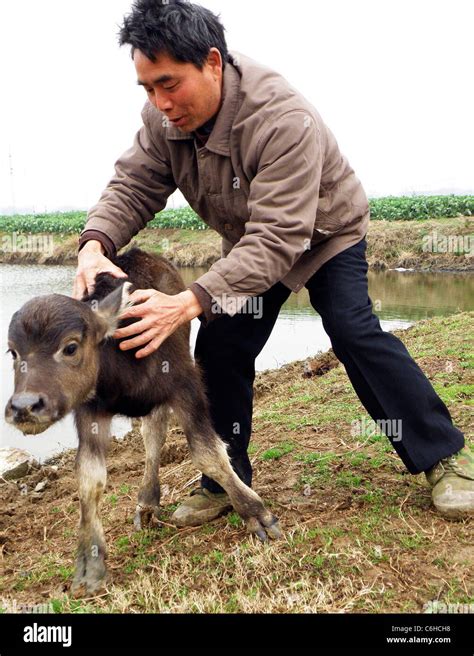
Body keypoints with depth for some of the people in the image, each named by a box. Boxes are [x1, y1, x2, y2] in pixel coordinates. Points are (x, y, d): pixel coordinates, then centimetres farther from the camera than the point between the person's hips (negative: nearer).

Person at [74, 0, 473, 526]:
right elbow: (132, 187, -17)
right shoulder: (164, 117, -20)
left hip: (326, 233, -5)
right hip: (248, 244, 6)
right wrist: (95, 245, -40)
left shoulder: (285, 121, -40)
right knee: (219, 347, -4)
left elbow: (278, 240, -45)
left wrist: (188, 303, -56)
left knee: (354, 331, -20)